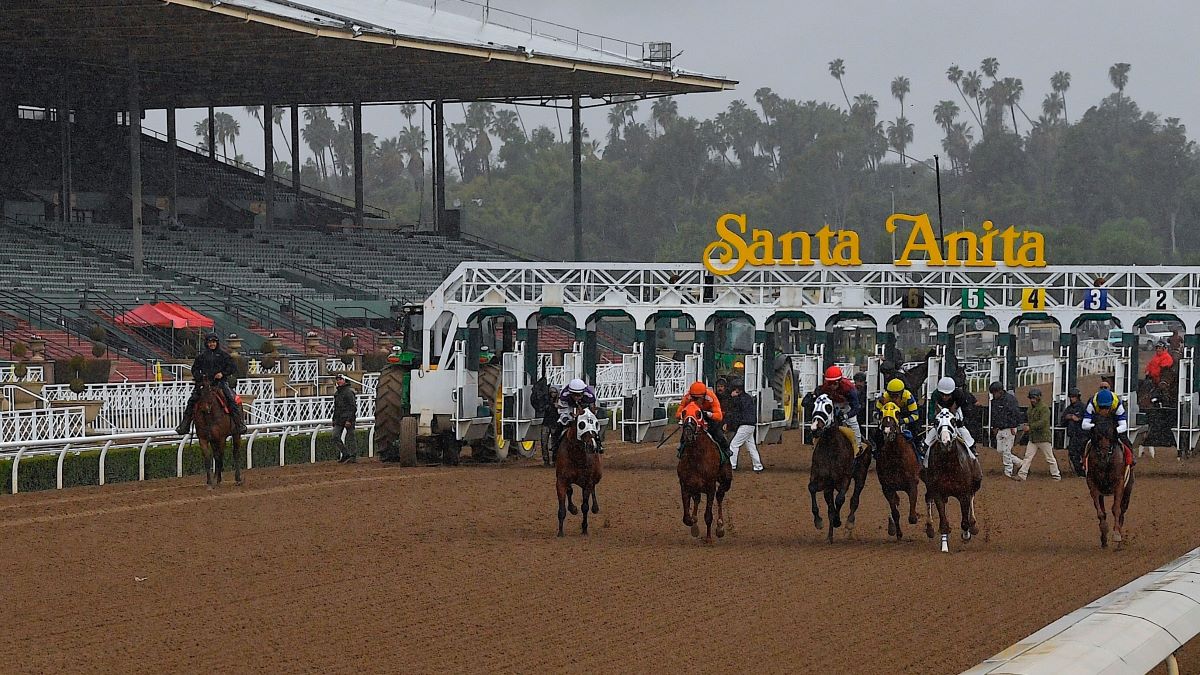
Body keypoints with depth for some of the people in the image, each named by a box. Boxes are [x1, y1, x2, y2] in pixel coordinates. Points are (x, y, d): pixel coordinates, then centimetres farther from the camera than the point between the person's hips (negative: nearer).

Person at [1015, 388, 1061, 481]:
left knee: (1050, 458, 3)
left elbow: (1043, 422, -25)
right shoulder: (1031, 408, 12)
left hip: (1043, 438, -7)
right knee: (1027, 457, 0)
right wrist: (1027, 424, 4)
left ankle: (1056, 476, 12)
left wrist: (1030, 426, -27)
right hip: (1032, 438, 7)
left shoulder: (1044, 408, -14)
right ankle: (1021, 475, -2)